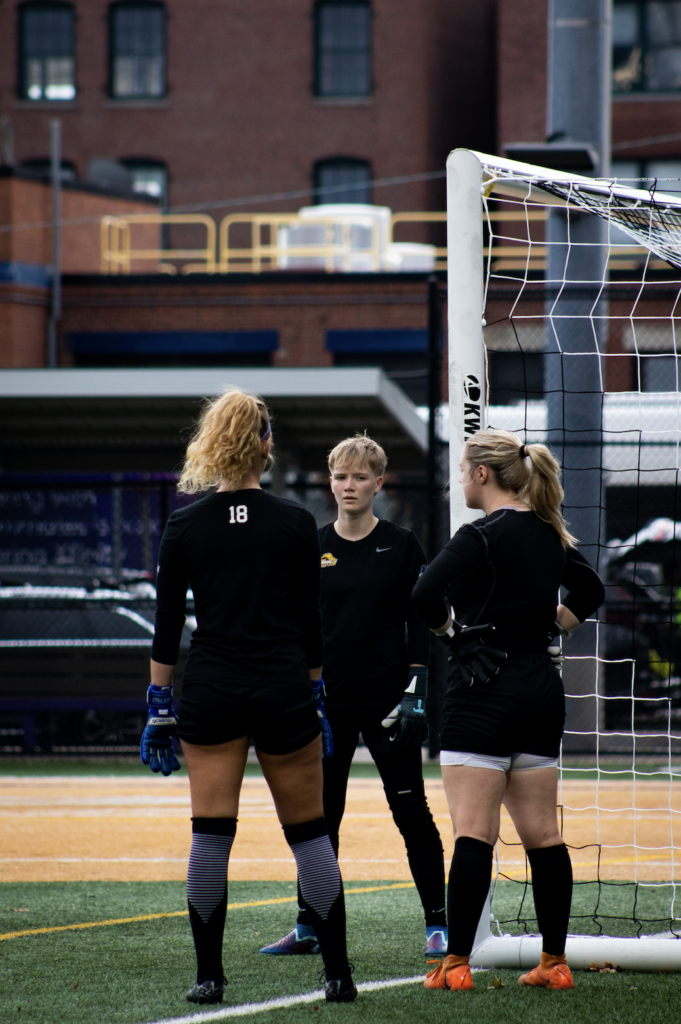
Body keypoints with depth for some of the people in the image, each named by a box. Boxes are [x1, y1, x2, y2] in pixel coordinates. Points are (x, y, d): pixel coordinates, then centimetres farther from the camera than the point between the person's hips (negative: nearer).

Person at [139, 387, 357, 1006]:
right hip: (283, 689, 0)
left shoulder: (185, 526, -1)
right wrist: (315, 695, 12)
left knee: (211, 832, 3)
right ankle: (338, 973, 7)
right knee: (308, 832, 7)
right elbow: (310, 623, 2)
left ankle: (209, 973, 2)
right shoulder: (296, 524, -3)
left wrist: (159, 706, 6)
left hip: (210, 692, 1)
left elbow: (167, 628, 0)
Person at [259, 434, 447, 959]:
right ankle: (308, 928, 15)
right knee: (320, 812, 7)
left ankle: (438, 925, 4)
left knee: (410, 809, 0)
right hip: (327, 699, 3)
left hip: (387, 697, -3)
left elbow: (419, 622, -1)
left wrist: (415, 689, -9)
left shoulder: (401, 545, -1)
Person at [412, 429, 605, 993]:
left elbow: (425, 596, -23)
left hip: (485, 688, -7)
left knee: (473, 831, -8)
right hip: (542, 688, 7)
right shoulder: (549, 534, 10)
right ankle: (555, 962, 11)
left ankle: (456, 963, -9)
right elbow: (590, 591, 25)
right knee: (542, 833, 10)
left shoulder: (482, 536, -13)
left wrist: (451, 629, -6)